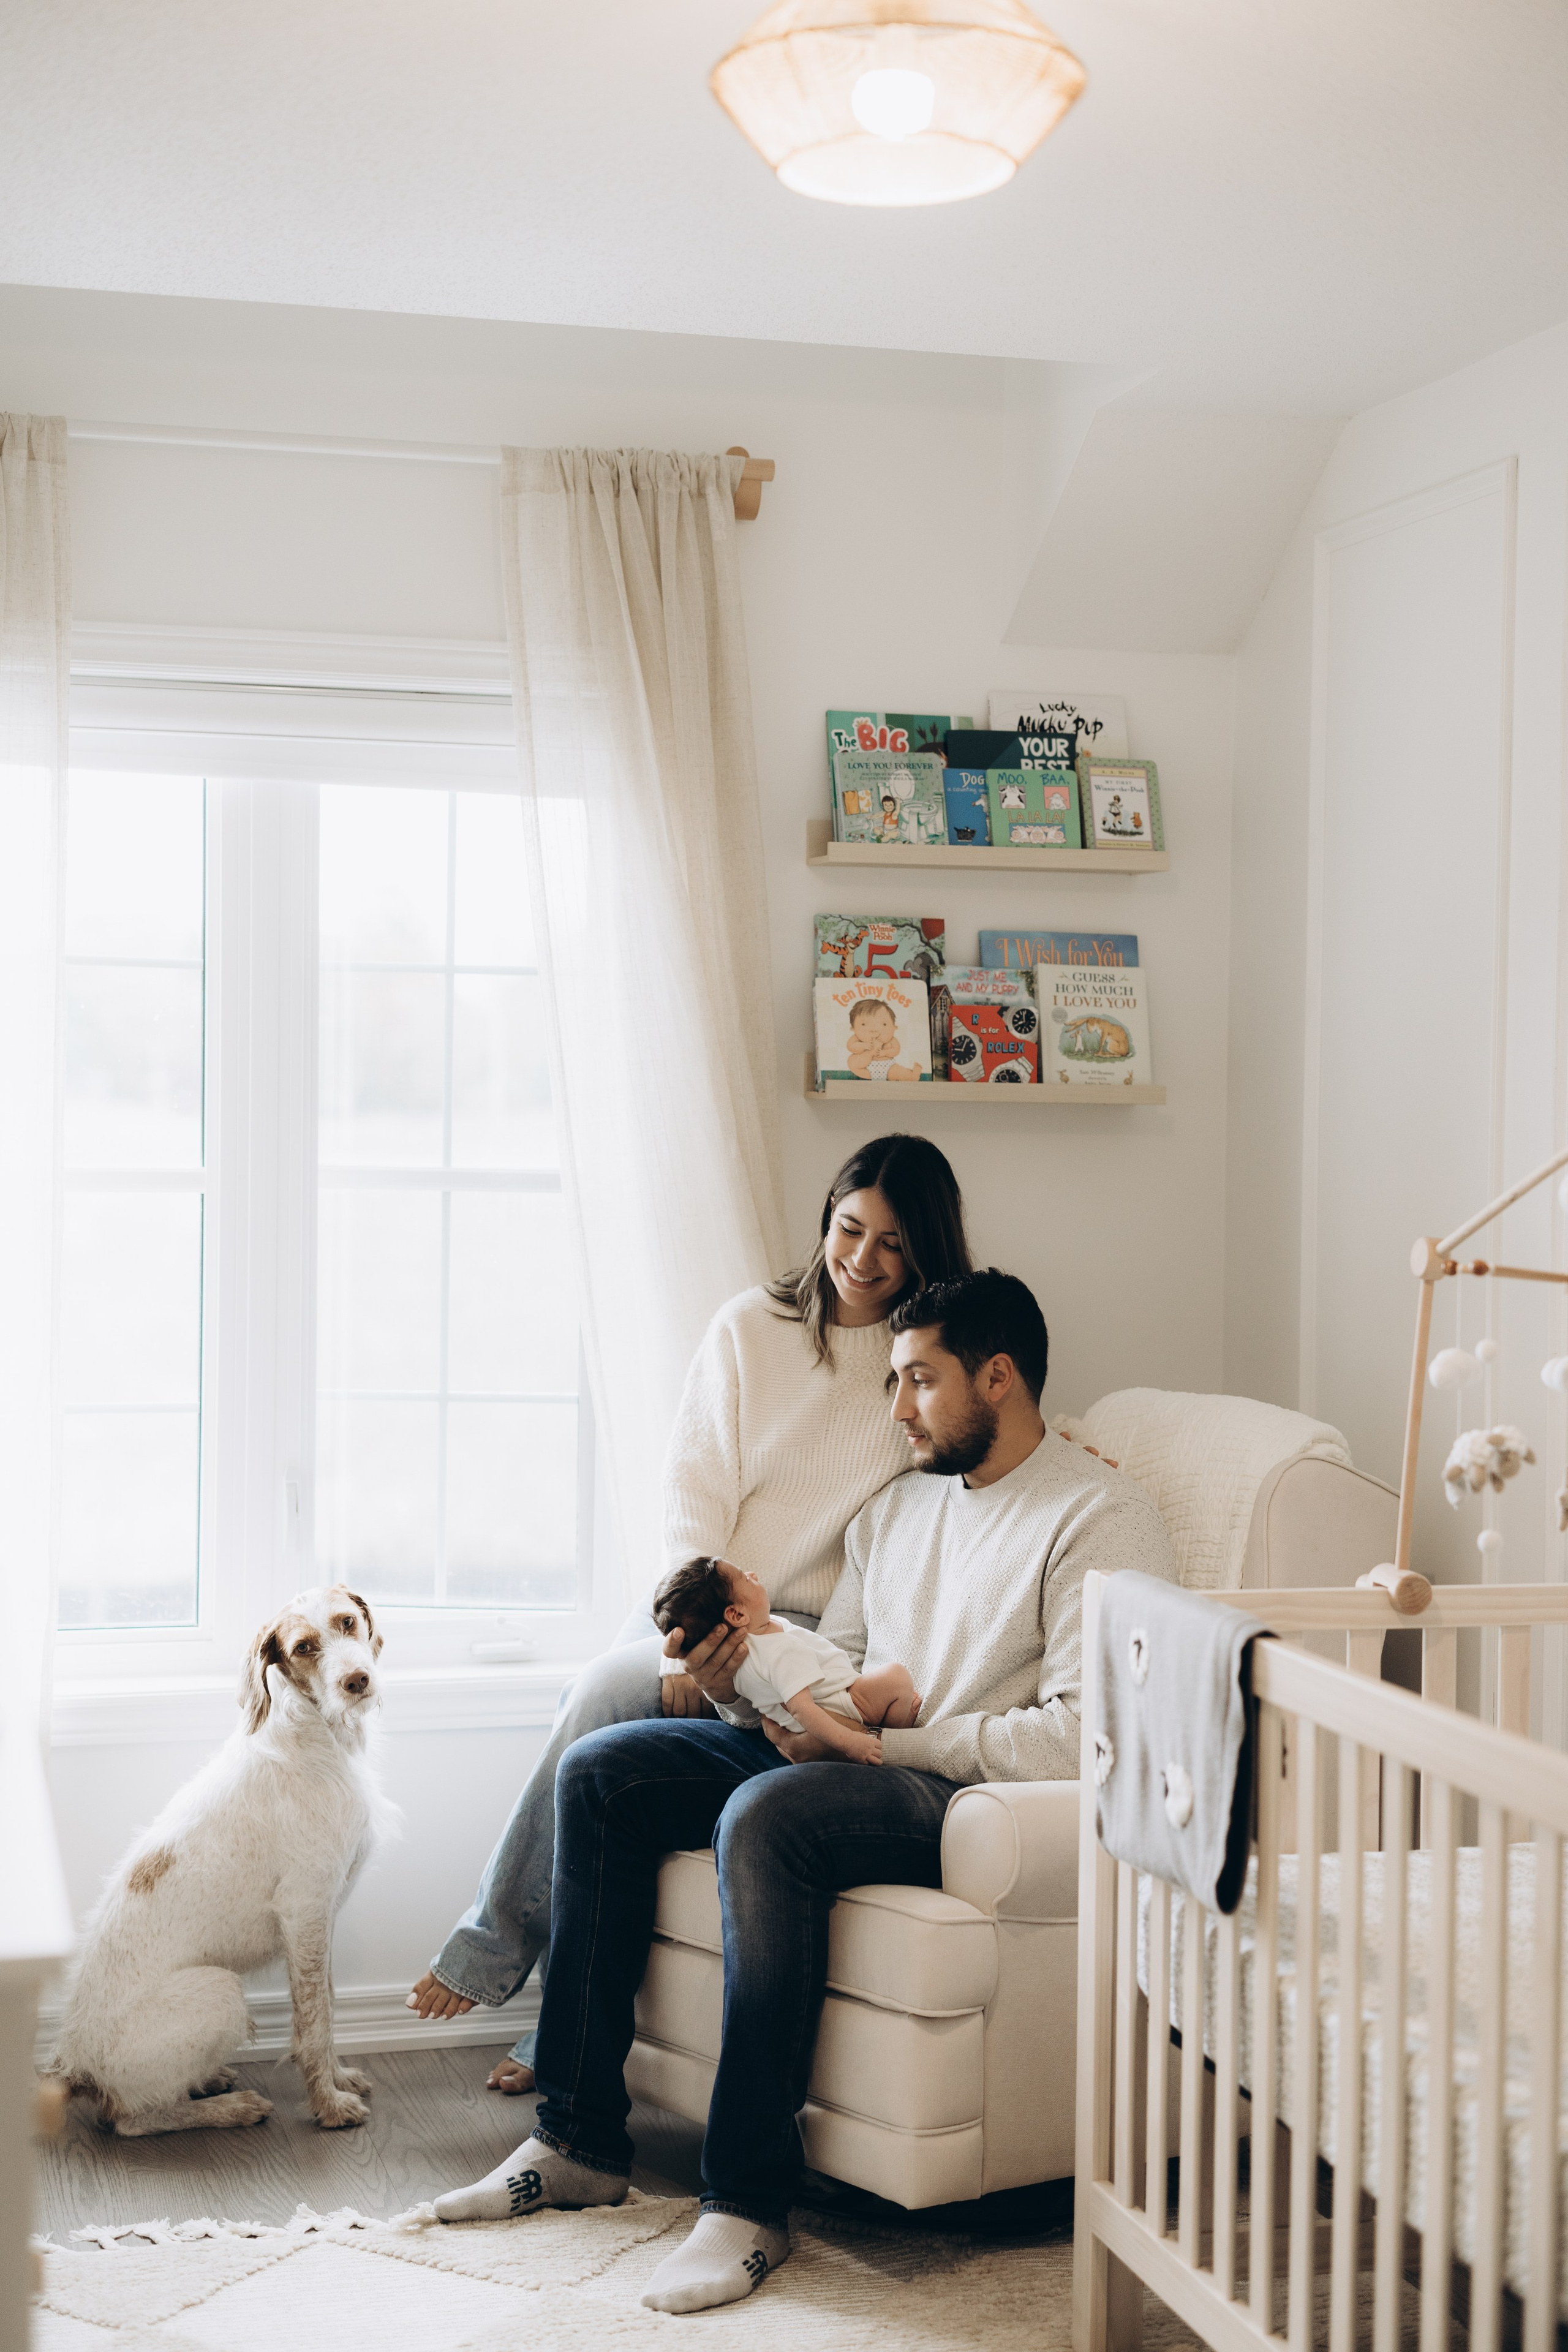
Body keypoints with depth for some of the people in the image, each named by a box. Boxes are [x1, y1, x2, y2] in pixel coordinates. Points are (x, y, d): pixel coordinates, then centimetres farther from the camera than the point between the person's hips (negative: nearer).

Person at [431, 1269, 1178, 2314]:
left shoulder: (1101, 1517, -8)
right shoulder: (898, 1506, 20)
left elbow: (1082, 1736, -19)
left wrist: (878, 1735, -16)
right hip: (858, 1770, 9)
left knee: (767, 1815, -35)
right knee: (601, 1773, -5)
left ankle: (749, 2201, -28)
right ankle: (581, 2139, -4)